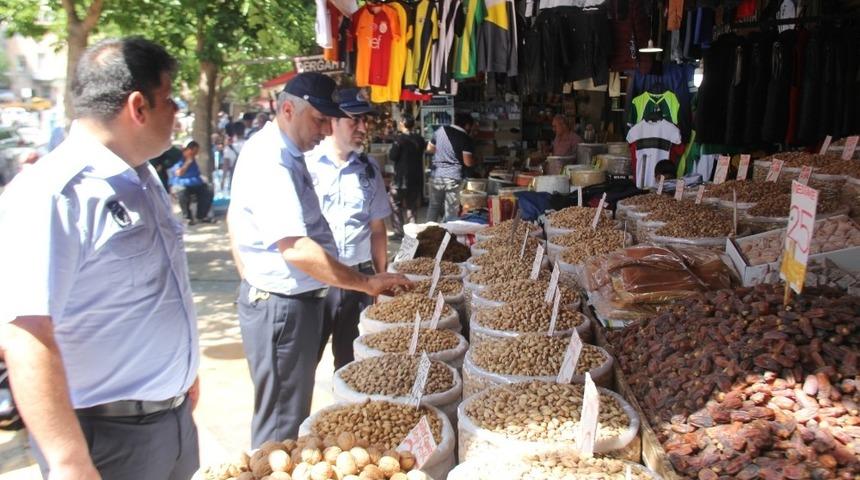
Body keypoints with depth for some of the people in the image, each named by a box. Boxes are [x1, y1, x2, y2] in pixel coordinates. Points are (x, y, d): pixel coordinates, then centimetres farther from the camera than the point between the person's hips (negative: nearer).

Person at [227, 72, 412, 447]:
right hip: (281, 305, -11)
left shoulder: (284, 153, 11)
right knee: (282, 423, 2)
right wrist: (366, 283, -26)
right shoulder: (271, 162, -22)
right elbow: (296, 248, -31)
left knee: (292, 409, 22)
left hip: (296, 299, 11)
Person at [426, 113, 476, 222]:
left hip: (436, 175, 4)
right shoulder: (466, 139, -8)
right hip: (453, 177, -4)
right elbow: (468, 162, -11)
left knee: (434, 205, 16)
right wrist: (475, 160, 10)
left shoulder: (441, 130, 4)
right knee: (451, 210, 3)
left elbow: (429, 148, 13)